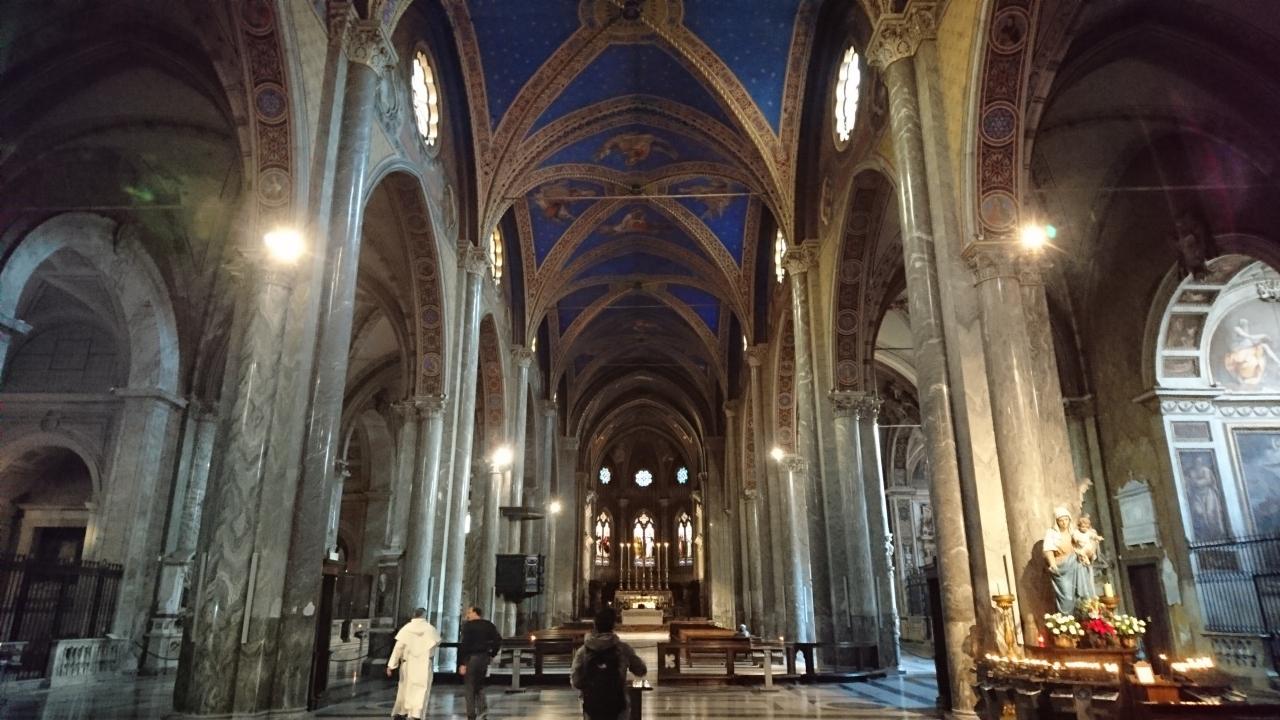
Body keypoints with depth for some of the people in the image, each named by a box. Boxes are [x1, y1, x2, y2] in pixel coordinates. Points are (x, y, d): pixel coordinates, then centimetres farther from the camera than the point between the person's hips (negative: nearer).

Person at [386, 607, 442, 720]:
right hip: (424, 664, -2)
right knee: (421, 690, -2)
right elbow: (437, 642, 14)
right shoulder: (430, 628, -3)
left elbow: (398, 647, -7)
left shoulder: (406, 628, -4)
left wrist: (391, 665, -3)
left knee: (405, 688, 19)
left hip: (407, 663, 2)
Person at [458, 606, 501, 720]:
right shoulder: (488, 625, 8)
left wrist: (461, 663, -14)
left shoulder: (468, 625, -8)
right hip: (484, 657, 5)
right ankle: (483, 707, -2)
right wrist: (492, 654, 12)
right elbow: (498, 640, 6)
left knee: (470, 687, 4)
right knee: (479, 684, 19)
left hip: (471, 658, -5)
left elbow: (463, 645, -14)